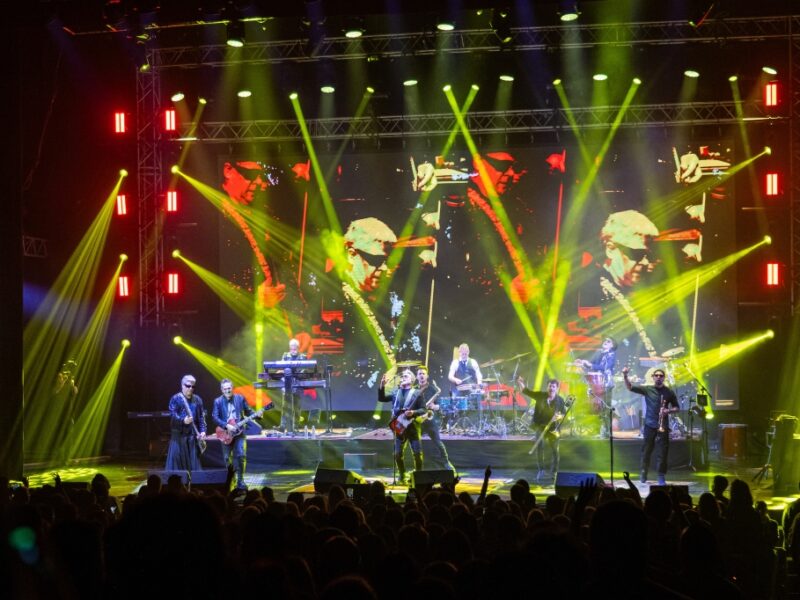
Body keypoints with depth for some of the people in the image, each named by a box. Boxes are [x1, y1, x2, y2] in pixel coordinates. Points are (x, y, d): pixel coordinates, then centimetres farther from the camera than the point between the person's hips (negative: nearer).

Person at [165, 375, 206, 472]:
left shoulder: (197, 400, 11)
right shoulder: (175, 399, -2)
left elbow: (201, 417, 11)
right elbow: (172, 415, -11)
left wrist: (202, 431, -2)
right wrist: (183, 420, -28)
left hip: (193, 435, 4)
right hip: (178, 434, -4)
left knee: (193, 462, 5)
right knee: (176, 459, -6)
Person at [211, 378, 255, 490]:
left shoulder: (240, 398, 3)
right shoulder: (218, 401, -1)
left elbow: (248, 411, 9)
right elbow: (215, 417, -8)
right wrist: (226, 426, -19)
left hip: (239, 432, 0)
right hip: (226, 433, 0)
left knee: (241, 455, -10)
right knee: (227, 458, 6)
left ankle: (240, 480, -2)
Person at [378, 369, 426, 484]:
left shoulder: (417, 393, 1)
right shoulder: (395, 392, 12)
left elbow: (423, 410, -2)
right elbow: (381, 398, 7)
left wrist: (413, 412, -20)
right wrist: (382, 386, -6)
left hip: (413, 427, -3)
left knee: (417, 453, -5)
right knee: (398, 454, -1)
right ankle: (402, 476, 13)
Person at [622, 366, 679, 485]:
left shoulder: (669, 392, 3)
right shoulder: (647, 389, 2)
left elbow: (677, 407, 9)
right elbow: (630, 387, -3)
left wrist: (669, 411, -12)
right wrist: (625, 376, -18)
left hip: (663, 426, 0)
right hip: (649, 425, 0)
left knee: (663, 452, -1)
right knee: (646, 450, 4)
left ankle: (662, 477, 5)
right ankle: (643, 473, 15)